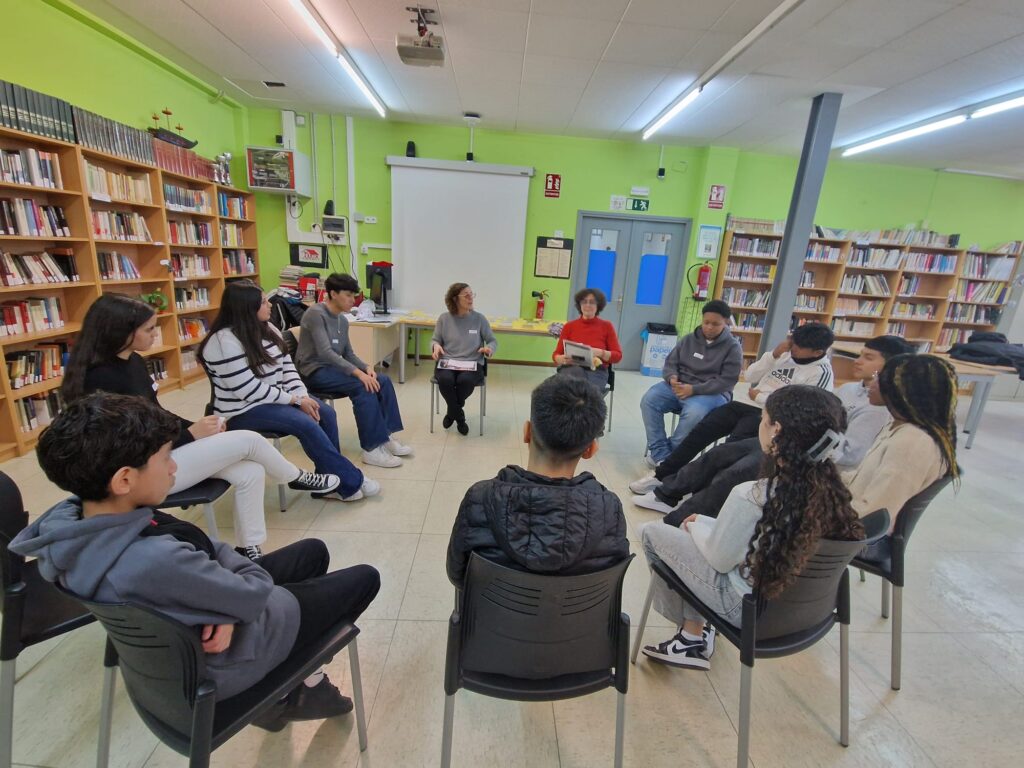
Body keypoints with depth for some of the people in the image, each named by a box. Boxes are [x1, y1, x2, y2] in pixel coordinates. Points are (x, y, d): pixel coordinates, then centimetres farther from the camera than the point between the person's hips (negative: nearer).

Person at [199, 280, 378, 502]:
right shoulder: (224, 342, -20)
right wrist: (295, 400, -20)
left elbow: (287, 366, 5)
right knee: (306, 424, -26)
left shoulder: (267, 329, 5)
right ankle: (351, 482, -15)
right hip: (243, 410, -8)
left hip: (274, 397, 8)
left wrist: (303, 396, -11)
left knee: (326, 413, -12)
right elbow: (249, 391, -24)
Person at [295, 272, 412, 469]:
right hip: (314, 371, -8)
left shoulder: (343, 320, 10)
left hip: (332, 367, 8)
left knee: (383, 381, -10)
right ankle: (371, 449, -26)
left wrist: (367, 367, -10)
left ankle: (386, 437, -7)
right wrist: (358, 372, -31)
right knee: (363, 386, -29)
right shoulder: (316, 314, -15)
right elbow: (325, 352, -25)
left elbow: (348, 353, 11)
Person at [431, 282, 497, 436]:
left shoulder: (479, 318, 3)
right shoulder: (444, 318, 6)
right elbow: (435, 340, 16)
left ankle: (452, 412, -1)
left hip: (472, 364, -1)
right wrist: (436, 345, -9)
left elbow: (493, 341, 12)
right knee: (445, 380, -34)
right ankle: (459, 417, -5)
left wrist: (489, 348, -12)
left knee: (465, 380, -35)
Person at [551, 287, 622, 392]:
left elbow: (617, 356, 6)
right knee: (576, 372, -38)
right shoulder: (569, 326, 12)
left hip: (597, 371, -1)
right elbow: (556, 355, 10)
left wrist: (600, 353, -15)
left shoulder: (606, 326, 10)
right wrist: (563, 359, -16)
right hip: (571, 368, 1)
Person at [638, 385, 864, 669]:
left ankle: (692, 637, 25)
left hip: (748, 606, -7)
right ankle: (693, 637, 24)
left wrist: (696, 525, 2)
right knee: (696, 535, 20)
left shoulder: (753, 496, -32)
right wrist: (705, 524, 8)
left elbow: (719, 559, -17)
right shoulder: (831, 486, -10)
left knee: (651, 533, 5)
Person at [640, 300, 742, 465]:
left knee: (693, 413, -38)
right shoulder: (688, 339, 11)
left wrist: (694, 389, -23)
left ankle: (671, 454, -16)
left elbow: (727, 381, -11)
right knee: (649, 399, -22)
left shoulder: (733, 347, -2)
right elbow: (670, 363, 12)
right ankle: (660, 453, -20)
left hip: (712, 393, -4)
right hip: (679, 385, 4)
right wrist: (672, 378, -14)